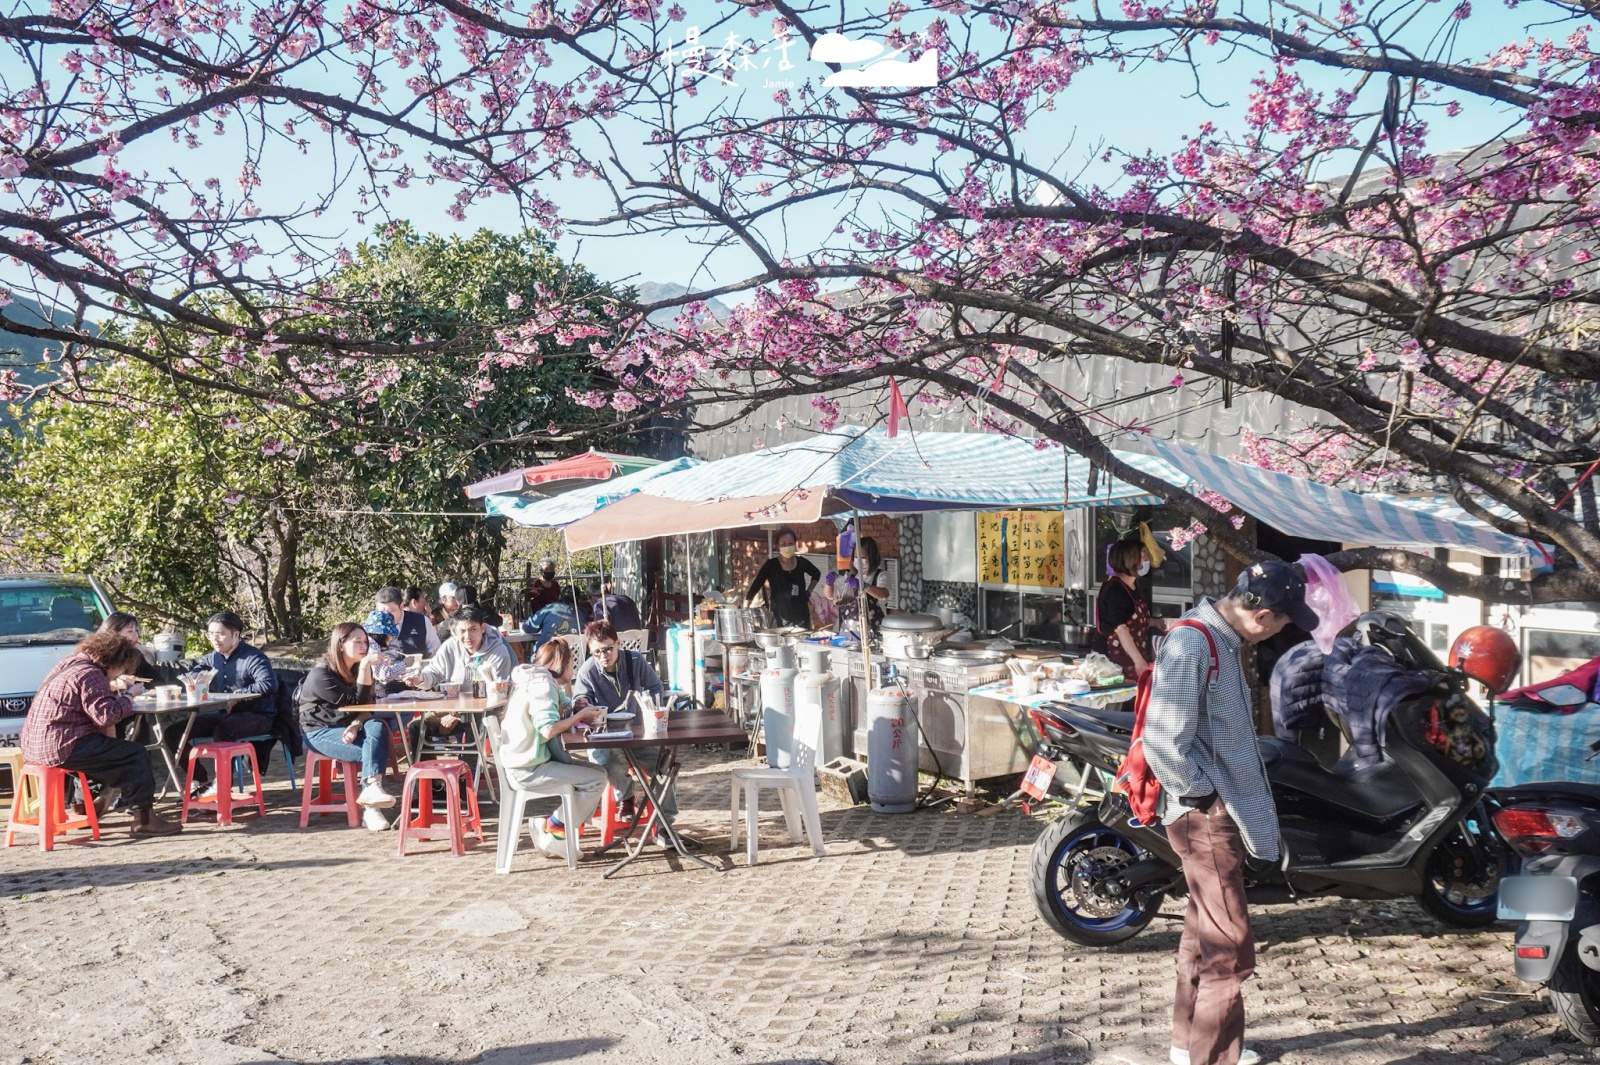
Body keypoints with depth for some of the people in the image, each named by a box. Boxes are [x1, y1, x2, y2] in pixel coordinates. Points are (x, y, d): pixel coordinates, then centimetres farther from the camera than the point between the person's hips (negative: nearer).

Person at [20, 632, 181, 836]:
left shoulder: (70, 663, 16)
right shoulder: (90, 674, -15)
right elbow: (105, 715, -21)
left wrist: (113, 686, 18)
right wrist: (129, 695, -6)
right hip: (59, 748, -10)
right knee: (136, 754, -8)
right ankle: (144, 819, -7)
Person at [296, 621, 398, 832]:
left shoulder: (356, 669, 9)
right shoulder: (321, 675, -14)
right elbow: (357, 701, -20)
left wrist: (356, 724, -18)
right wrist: (365, 667, -28)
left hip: (347, 727, 6)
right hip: (320, 732, -6)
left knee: (378, 727, -30)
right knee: (371, 752, -29)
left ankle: (372, 788, -41)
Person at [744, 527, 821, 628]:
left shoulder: (801, 563, 3)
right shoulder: (771, 565, -7)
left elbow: (817, 574, 24)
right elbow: (754, 587, -11)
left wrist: (808, 592, 12)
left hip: (801, 616, 3)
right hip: (779, 620, -3)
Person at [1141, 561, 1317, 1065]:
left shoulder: (1223, 639, 9)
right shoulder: (1189, 645, -22)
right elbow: (1163, 743, -26)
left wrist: (1238, 801, 18)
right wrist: (1204, 795, -15)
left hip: (1226, 812, 10)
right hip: (1208, 816, -10)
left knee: (1205, 931, 21)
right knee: (1229, 948, -7)